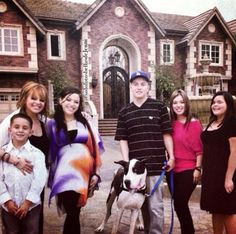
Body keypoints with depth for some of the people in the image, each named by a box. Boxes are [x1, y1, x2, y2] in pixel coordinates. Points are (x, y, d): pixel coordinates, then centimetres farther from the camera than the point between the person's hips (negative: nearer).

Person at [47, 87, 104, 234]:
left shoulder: (85, 123, 10)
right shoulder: (52, 124, 5)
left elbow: (95, 148, 9)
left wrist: (96, 173, 5)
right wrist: (50, 174, 0)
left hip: (85, 171, 2)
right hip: (66, 172, -2)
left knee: (74, 212, 11)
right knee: (73, 213, -8)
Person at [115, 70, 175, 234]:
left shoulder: (159, 107, 0)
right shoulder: (124, 112, 7)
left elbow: (166, 134, 2)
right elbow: (123, 140, 5)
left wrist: (171, 156, -2)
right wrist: (126, 162, -3)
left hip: (155, 164, -3)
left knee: (155, 205, 0)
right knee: (142, 204, 16)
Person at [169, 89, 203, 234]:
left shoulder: (194, 123, -8)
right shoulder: (171, 124, 6)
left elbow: (199, 149, -9)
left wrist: (198, 168, -11)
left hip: (188, 171, -5)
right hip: (173, 170, 6)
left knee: (180, 204, -2)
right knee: (179, 204, 14)